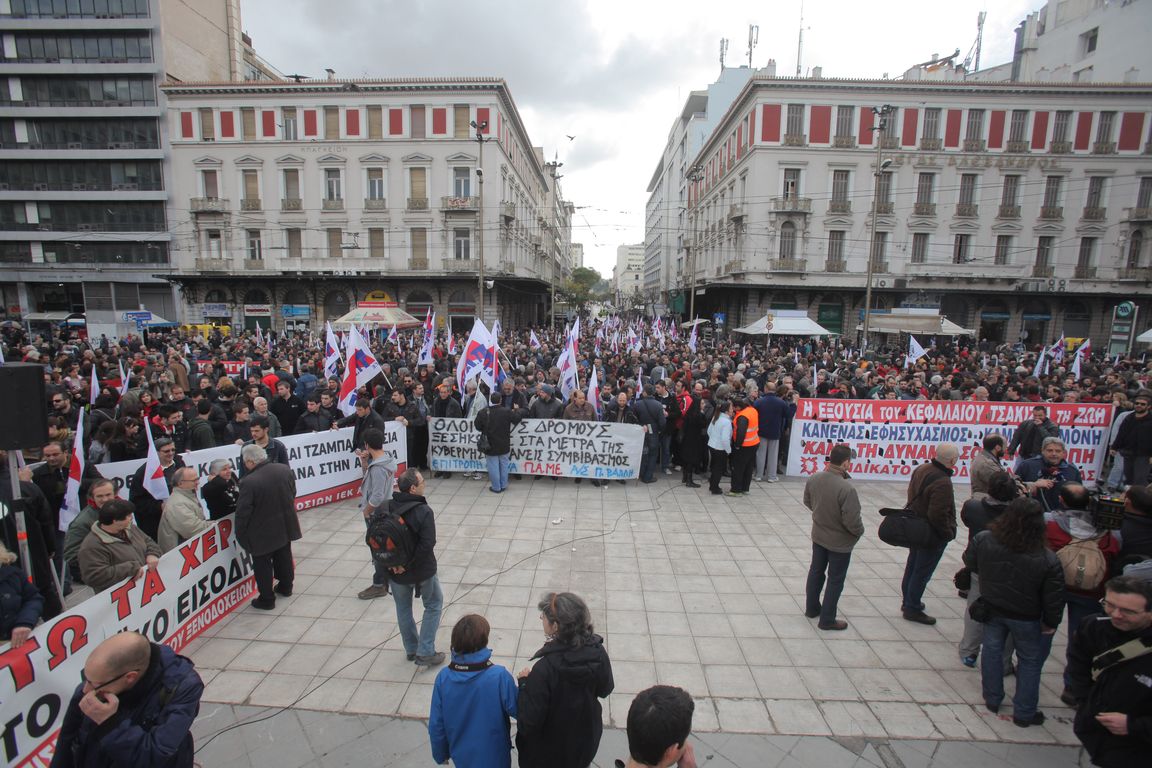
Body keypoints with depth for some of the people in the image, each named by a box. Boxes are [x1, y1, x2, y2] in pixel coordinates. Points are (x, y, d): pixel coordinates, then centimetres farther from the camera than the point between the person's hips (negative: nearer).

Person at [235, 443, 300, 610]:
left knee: (262, 564, 12)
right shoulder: (285, 470, -9)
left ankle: (267, 599, 24)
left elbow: (242, 512, -19)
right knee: (284, 557, 24)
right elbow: (293, 494, 5)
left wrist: (241, 535, -5)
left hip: (262, 533, -6)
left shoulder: (249, 482, -26)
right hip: (285, 526, 6)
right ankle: (285, 587, 42)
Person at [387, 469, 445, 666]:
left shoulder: (388, 508, -9)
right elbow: (427, 544, -30)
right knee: (434, 605, 18)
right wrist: (409, 565, -18)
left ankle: (412, 650, 37)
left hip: (396, 571, 5)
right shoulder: (423, 511, -24)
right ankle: (425, 653, 16)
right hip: (422, 571, -4)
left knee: (403, 609, 23)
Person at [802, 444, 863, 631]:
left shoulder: (814, 479, -14)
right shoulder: (846, 488, -33)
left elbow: (807, 501, 3)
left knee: (816, 572, 23)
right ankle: (827, 619, 27)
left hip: (818, 536, 6)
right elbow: (852, 521, -28)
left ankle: (812, 608, 40)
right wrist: (860, 532, -6)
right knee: (835, 581, 13)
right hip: (840, 543, -5)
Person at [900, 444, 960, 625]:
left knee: (912, 566, 21)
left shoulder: (921, 469, -2)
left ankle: (908, 601, 36)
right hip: (933, 535, -9)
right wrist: (948, 533, -12)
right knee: (923, 572, 6)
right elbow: (938, 515, -28)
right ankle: (912, 609, 18)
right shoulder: (943, 483, -29)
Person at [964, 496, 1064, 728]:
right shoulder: (1047, 561, -29)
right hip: (1026, 618, -2)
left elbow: (970, 562, -4)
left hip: (991, 609, 2)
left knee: (992, 650, 21)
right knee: (1029, 661, 19)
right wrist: (1050, 624, 1)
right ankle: (1024, 713, 33)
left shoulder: (984, 540, -24)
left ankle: (992, 700, 38)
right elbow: (1053, 599, -18)